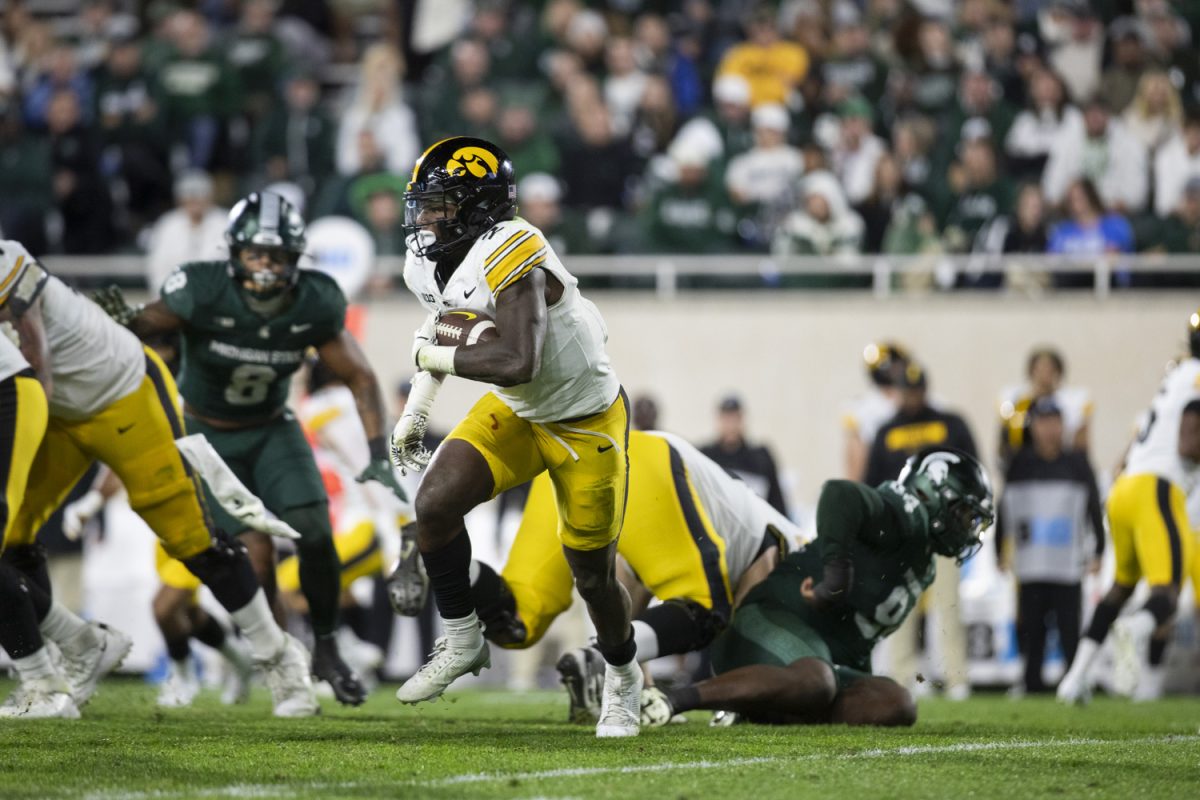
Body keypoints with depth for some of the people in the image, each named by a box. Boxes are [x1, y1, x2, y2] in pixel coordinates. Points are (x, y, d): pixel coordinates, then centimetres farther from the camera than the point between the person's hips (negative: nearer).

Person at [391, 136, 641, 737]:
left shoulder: (511, 260, -33)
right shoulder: (430, 264, -6)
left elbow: (515, 362, -43)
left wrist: (435, 356, -28)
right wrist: (416, 410, 10)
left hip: (585, 422, -7)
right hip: (514, 413, 7)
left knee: (592, 573, 4)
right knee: (435, 503, -15)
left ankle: (622, 676, 32)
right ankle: (462, 641, 4)